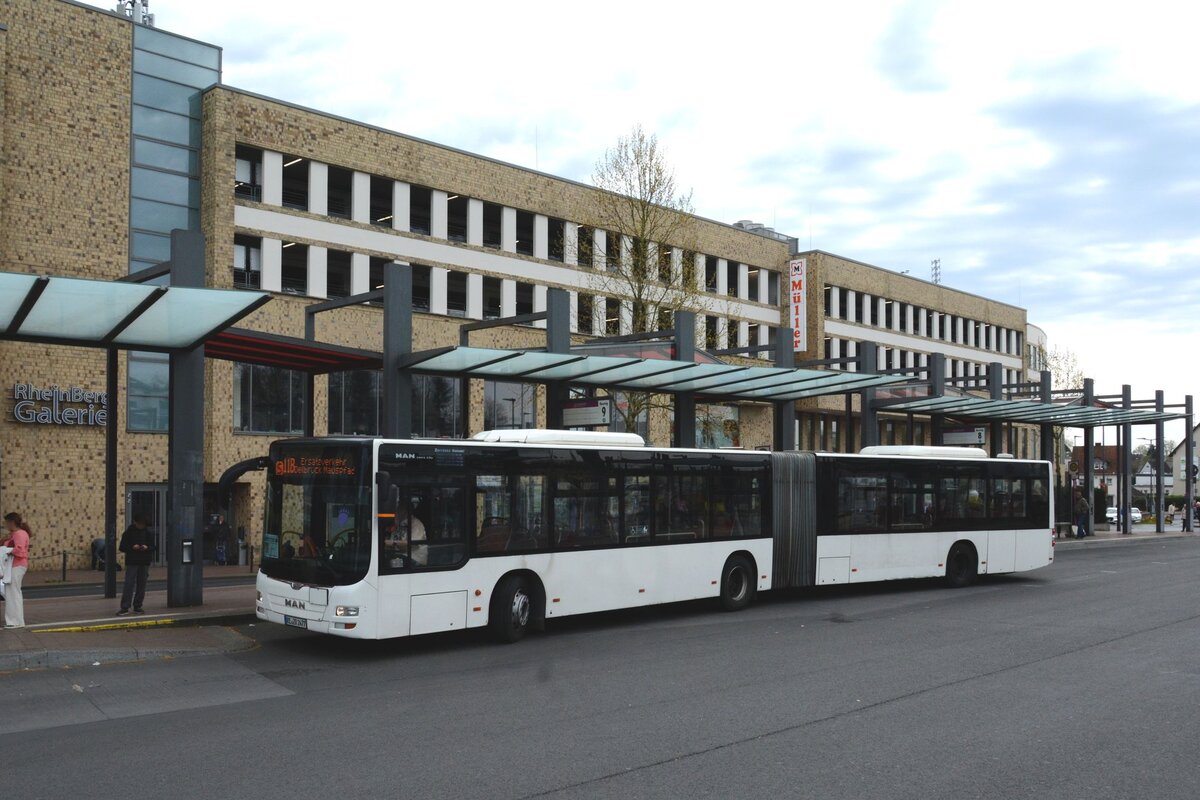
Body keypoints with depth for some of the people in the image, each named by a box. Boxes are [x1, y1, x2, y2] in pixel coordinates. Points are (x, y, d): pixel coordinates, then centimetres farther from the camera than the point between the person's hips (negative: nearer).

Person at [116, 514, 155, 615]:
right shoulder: (128, 532, -1)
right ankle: (124, 608, -7)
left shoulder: (148, 533, 8)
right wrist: (132, 547, -18)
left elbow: (153, 547, 10)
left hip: (144, 562, 3)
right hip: (132, 562, -3)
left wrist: (147, 548, -11)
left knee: (141, 585, 5)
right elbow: (122, 547, -2)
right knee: (129, 584, -8)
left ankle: (137, 607, 13)